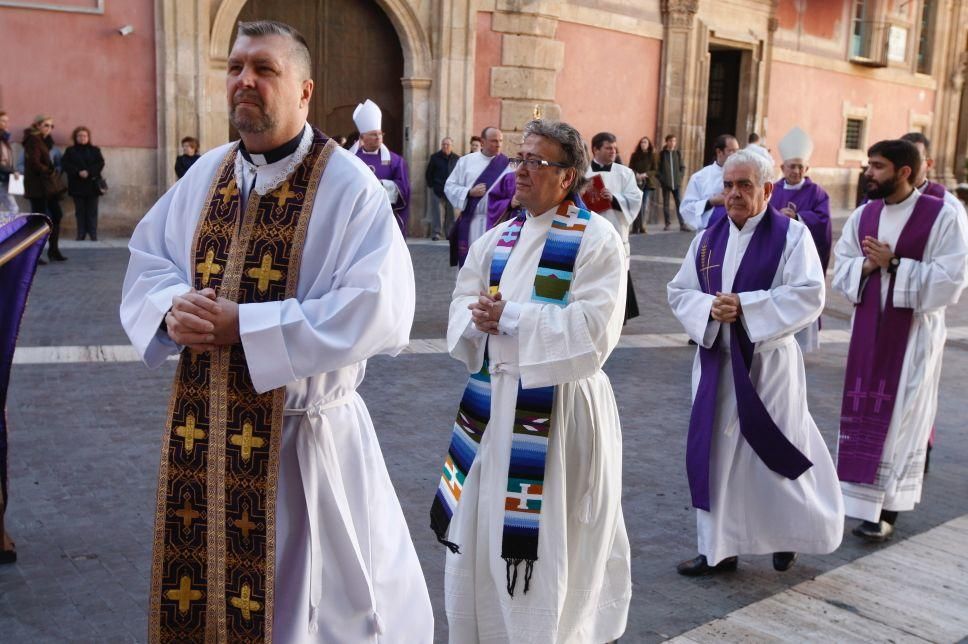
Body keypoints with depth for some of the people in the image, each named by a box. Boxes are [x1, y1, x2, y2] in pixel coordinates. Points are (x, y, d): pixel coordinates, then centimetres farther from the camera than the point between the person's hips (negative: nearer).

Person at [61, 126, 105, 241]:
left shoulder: (95, 150, 9)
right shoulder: (70, 151, 9)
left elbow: (100, 164, -2)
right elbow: (65, 164, -3)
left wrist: (89, 172, -17)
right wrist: (78, 172, -17)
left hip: (92, 185, -1)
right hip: (77, 185, 1)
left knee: (92, 211, -1)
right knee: (80, 211, 3)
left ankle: (93, 234, 1)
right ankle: (81, 234, 6)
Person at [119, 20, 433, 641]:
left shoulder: (349, 185, -14)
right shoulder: (205, 174, 6)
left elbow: (380, 309, -22)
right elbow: (146, 262, 14)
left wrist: (243, 326, -22)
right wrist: (173, 307, -10)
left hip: (301, 432, -5)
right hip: (202, 429, 6)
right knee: (197, 585, 20)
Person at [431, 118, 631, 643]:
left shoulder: (596, 238, -9)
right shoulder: (499, 238, 11)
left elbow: (593, 329, -19)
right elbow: (464, 303, 11)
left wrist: (510, 317, -18)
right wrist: (480, 317, -13)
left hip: (559, 406, -6)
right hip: (493, 398, 7)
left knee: (549, 538, 2)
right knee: (480, 529, 15)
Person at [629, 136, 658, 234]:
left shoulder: (652, 156, 6)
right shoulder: (635, 155, 5)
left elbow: (655, 170, 3)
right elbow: (630, 168, 2)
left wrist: (645, 175, -13)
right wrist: (636, 175, -16)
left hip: (648, 182, 2)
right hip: (637, 183, -2)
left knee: (645, 206, 2)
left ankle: (642, 226, 7)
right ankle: (635, 227, -7)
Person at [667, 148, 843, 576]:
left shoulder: (791, 235, -6)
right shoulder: (707, 239, 8)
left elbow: (808, 296, -14)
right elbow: (679, 292, 7)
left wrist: (745, 306, -20)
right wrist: (709, 308, -14)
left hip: (768, 362, -4)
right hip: (716, 361, 4)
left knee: (775, 451, 5)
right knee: (716, 452, 6)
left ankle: (788, 536, 30)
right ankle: (719, 548, 19)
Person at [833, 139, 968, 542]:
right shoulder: (863, 215, 5)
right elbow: (841, 269, 7)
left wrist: (893, 264, -19)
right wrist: (867, 265, -14)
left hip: (914, 332, -5)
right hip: (868, 327, 5)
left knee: (900, 417, 1)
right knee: (863, 412, 9)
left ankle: (887, 509, 9)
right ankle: (860, 496, 23)